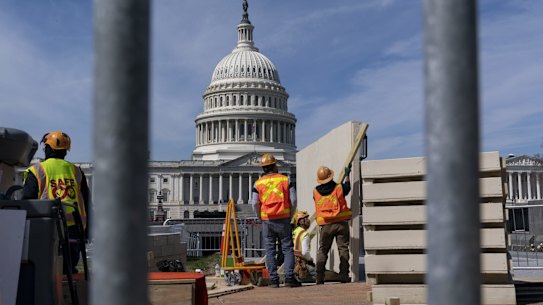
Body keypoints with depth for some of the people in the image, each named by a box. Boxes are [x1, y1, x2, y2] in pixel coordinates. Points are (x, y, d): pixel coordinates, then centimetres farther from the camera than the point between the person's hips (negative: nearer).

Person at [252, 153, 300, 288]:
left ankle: (273, 279, 4)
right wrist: (289, 215, 11)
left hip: (267, 220, 1)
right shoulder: (285, 180, 2)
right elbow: (293, 200, -1)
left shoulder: (258, 183, 2)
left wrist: (260, 217, 11)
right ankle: (289, 277, -3)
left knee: (270, 250, 5)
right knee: (287, 248, 4)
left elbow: (255, 203, -3)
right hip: (283, 219, -1)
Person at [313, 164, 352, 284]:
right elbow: (347, 188, 18)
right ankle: (344, 276, 0)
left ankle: (319, 277, 2)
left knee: (322, 250, 8)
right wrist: (347, 176, 36)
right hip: (341, 223, -1)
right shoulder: (339, 188, -5)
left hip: (326, 225, 1)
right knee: (343, 248, 5)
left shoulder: (315, 192, -1)